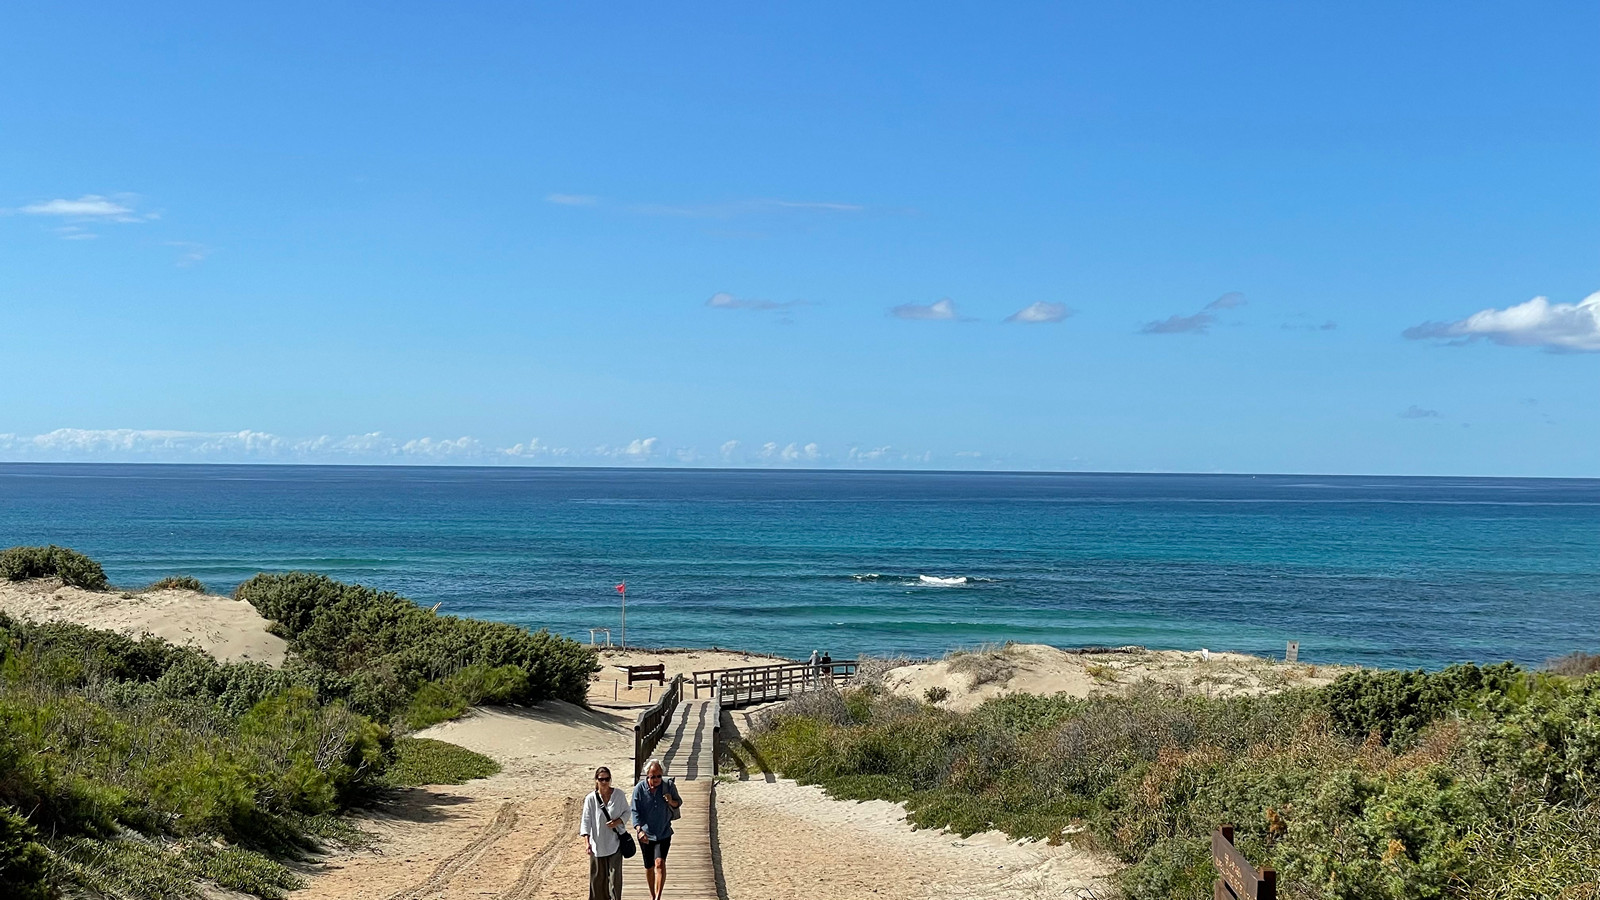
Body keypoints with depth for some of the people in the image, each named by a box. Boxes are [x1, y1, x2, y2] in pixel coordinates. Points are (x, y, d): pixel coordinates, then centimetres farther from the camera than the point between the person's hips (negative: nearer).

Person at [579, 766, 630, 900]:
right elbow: (586, 820, -5)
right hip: (597, 843, 0)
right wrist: (586, 841, -13)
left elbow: (626, 812, 9)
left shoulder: (619, 795, -3)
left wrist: (618, 821, -12)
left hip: (615, 842, 0)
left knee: (615, 875, -2)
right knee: (598, 876, 8)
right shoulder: (590, 799, -7)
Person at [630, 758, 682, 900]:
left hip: (664, 833, -1)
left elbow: (679, 802, 7)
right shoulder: (639, 789, -12)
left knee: (660, 863, -18)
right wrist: (640, 830, -25)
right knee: (649, 867, 12)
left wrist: (672, 802, -17)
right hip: (646, 835, 1)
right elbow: (635, 812, -10)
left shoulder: (669, 786, -9)